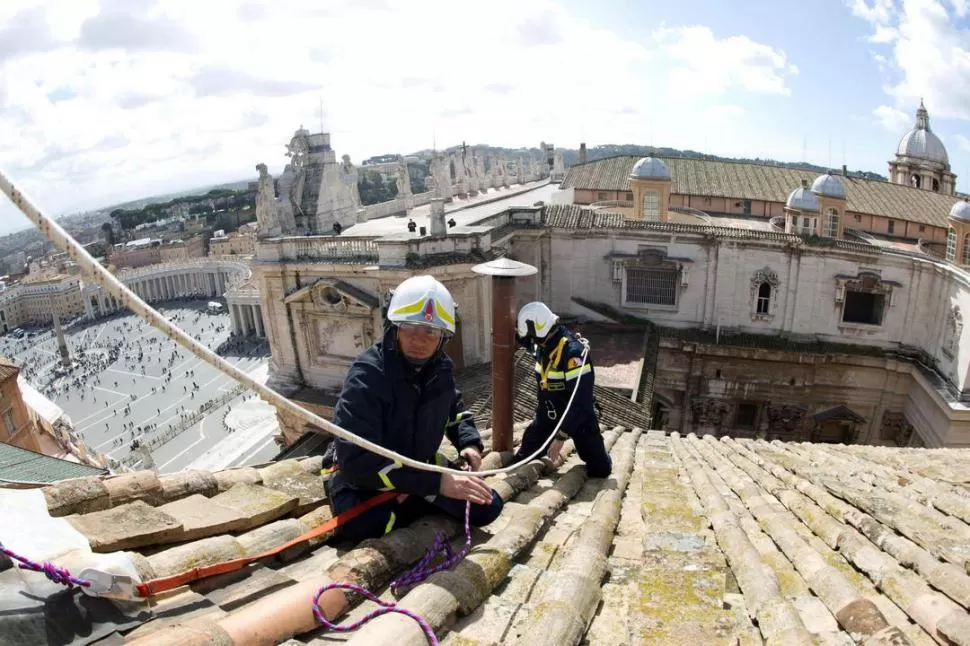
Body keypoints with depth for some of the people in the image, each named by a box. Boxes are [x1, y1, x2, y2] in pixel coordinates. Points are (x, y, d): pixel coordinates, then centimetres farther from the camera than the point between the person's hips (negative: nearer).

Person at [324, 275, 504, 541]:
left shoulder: (440, 367, -7)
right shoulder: (366, 376, -28)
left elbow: (454, 407, 17)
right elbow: (357, 461, -34)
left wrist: (469, 442, -3)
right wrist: (436, 483, -36)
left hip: (420, 467, 5)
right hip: (364, 478, -5)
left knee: (487, 507, -4)